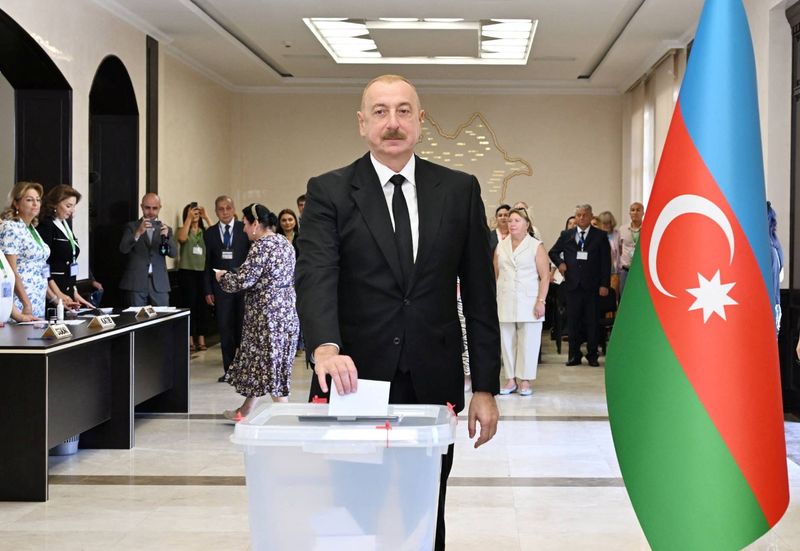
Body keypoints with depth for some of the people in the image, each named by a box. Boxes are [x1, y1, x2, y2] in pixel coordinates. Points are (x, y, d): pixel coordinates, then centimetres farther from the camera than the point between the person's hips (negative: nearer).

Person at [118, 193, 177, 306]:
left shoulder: (166, 229, 12)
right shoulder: (131, 227, 7)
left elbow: (173, 253, -1)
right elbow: (123, 249, -8)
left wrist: (166, 236, -21)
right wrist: (138, 233, -25)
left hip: (159, 284, 2)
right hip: (136, 283, -2)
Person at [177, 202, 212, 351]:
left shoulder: (204, 231, 11)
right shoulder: (183, 230, 5)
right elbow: (182, 238, -18)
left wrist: (206, 218, -8)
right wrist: (189, 218, -14)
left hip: (202, 272, 3)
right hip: (187, 272, -3)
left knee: (202, 305, 4)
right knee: (189, 305, -2)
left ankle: (201, 340, 10)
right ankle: (190, 340, 3)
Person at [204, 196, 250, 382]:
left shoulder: (245, 229, 0)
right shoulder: (210, 233, 7)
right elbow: (208, 263, 8)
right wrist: (208, 290, 4)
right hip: (221, 287, 2)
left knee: (243, 328, 1)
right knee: (225, 330, 3)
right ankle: (229, 370, 10)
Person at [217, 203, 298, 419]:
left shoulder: (262, 246, -16)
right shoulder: (285, 243, 11)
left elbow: (242, 280, -19)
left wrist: (223, 277, 0)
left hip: (267, 316, -9)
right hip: (286, 312, 9)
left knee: (269, 364, -2)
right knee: (261, 362, 16)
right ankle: (244, 411, 27)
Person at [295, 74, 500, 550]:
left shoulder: (460, 190, 6)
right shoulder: (329, 192, 1)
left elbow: (479, 293, 6)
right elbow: (316, 275, -13)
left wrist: (486, 387, 2)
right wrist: (326, 347, -32)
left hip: (433, 385, 1)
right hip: (357, 382, -1)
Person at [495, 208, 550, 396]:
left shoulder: (536, 246, 1)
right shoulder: (501, 247, 13)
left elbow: (545, 276, -3)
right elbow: (495, 275, 15)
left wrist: (541, 301, -11)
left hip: (528, 302, -4)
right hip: (504, 302, 4)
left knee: (528, 342, -4)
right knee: (507, 341, 4)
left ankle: (525, 381, 5)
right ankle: (511, 380, 12)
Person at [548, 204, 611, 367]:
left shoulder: (600, 236, 3)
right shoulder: (566, 235, 10)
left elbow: (606, 262, 1)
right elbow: (553, 252, 21)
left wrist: (604, 284, -6)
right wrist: (560, 262, 0)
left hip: (592, 285, -2)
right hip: (573, 284, 2)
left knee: (592, 321, 2)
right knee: (573, 320, 4)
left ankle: (592, 355, 10)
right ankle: (574, 355, 12)